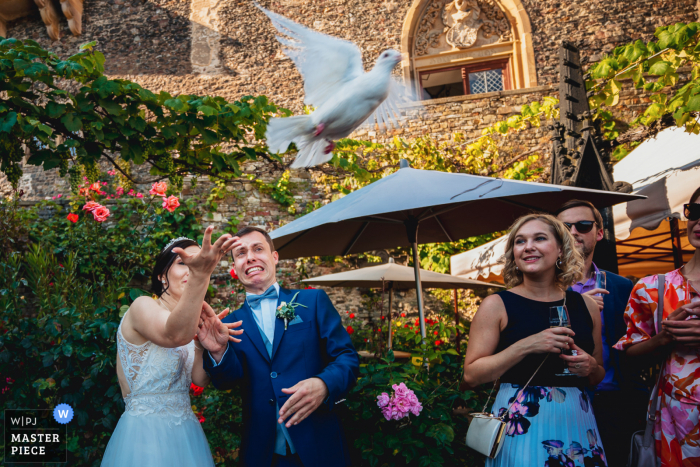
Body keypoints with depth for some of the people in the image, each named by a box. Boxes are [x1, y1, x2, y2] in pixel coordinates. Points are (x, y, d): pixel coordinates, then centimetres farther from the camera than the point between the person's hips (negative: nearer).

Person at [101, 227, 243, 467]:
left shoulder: (186, 320, 10)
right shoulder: (143, 306, -13)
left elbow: (199, 378, 1)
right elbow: (174, 336, -38)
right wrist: (199, 275, -51)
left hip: (184, 432, 8)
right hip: (145, 431, -8)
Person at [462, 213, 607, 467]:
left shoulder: (586, 305, 6)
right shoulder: (496, 305, -5)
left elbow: (599, 375, 16)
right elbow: (471, 375, -11)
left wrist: (590, 368, -7)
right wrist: (526, 345, -19)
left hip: (577, 421, 4)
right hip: (521, 424, -4)